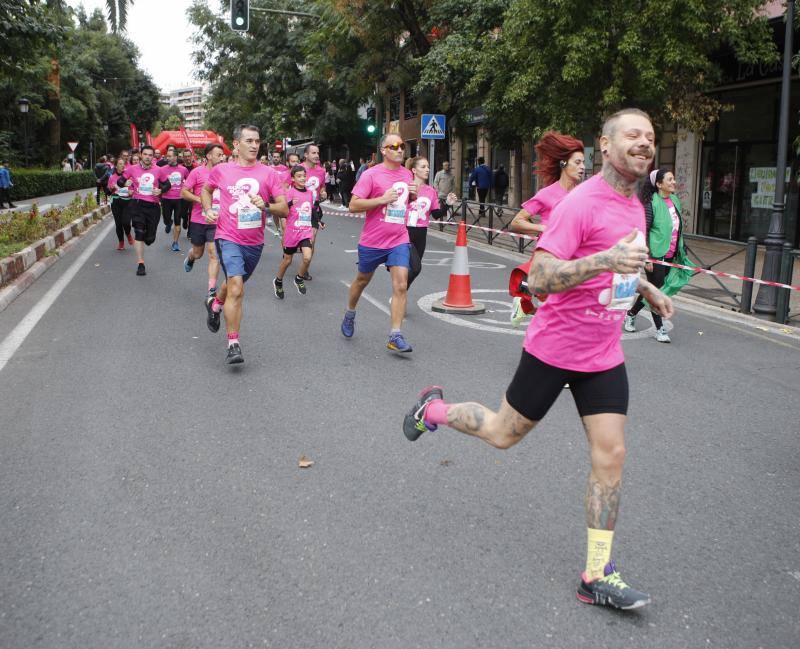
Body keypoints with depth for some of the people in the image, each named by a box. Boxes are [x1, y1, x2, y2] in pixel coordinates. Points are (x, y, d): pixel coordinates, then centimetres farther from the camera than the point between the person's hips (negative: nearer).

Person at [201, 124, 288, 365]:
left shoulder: (268, 173, -3)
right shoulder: (221, 170, -2)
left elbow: (284, 209, -5)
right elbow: (206, 189, 19)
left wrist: (266, 205, -24)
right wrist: (208, 210, 2)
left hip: (255, 242, 3)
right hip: (229, 238, -3)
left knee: (235, 284, 23)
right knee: (236, 288, -20)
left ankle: (215, 303, 57)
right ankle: (233, 344, -13)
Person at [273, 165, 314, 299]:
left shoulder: (309, 192, 7)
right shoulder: (290, 192, -9)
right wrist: (290, 203, -35)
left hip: (306, 231, 3)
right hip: (292, 231, -3)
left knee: (307, 257, -17)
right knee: (287, 260, 10)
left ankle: (299, 279, 10)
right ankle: (278, 282, 35)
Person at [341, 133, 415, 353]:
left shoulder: (407, 174, 8)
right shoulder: (371, 174, -10)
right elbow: (353, 205, -13)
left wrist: (413, 194, 2)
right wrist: (382, 199, -21)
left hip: (399, 240, 3)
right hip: (372, 241, -3)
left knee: (401, 285, -11)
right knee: (362, 280, 17)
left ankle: (395, 336, -9)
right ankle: (350, 314, 45)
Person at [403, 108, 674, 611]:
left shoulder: (634, 205, 9)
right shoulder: (581, 203, -19)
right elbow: (540, 277, -26)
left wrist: (645, 288, 15)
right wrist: (604, 260, -36)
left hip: (605, 355, 7)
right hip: (555, 348, -7)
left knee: (611, 456, 2)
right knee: (504, 434, 9)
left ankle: (598, 575, 12)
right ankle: (434, 409, 37)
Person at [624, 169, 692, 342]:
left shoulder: (675, 200, 9)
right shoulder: (652, 203, -14)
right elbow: (643, 231, -15)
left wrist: (681, 250, 20)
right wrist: (647, 258, -18)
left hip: (671, 256, 8)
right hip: (656, 255, -8)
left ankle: (631, 314, 34)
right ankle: (660, 329, 11)